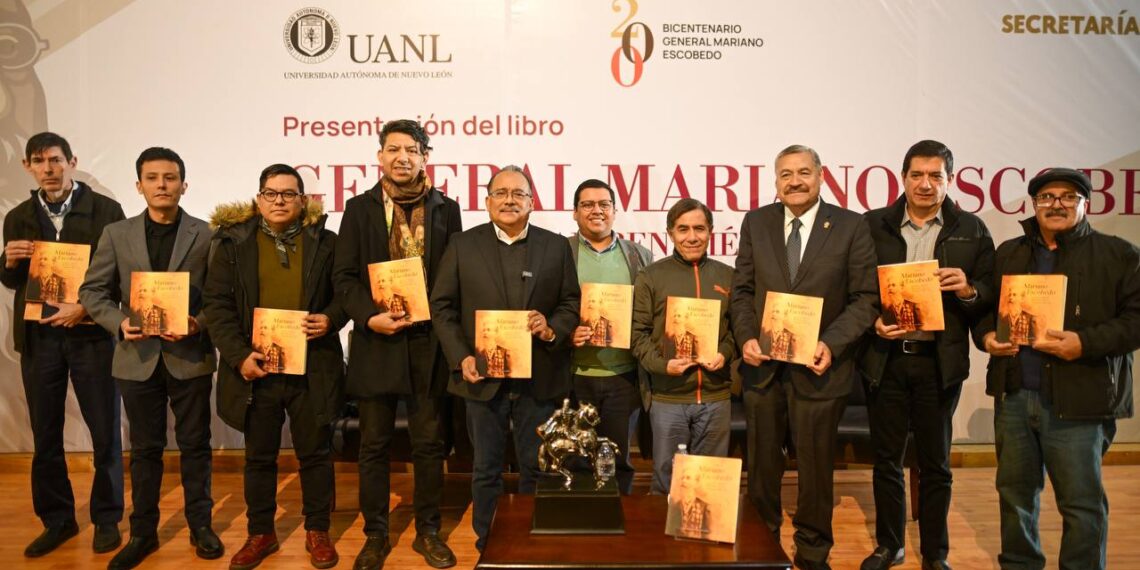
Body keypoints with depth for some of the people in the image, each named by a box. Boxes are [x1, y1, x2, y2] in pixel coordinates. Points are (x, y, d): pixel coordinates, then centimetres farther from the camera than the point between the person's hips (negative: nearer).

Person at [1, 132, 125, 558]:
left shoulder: (105, 210, -4)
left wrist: (85, 307, -17)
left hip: (92, 333, -4)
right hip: (38, 336, 4)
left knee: (105, 432, 4)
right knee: (45, 435, 11)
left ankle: (107, 519, 19)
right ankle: (56, 520, 25)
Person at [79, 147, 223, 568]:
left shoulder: (205, 235, -1)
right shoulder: (116, 234, 4)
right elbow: (92, 292, 5)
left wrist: (198, 324, -20)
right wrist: (119, 322, -13)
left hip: (190, 356, -1)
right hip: (138, 356, 2)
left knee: (195, 445, 9)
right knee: (145, 449, 13)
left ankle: (200, 525, 24)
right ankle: (143, 532, 26)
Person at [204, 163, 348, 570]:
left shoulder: (324, 242, 4)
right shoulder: (233, 242, 2)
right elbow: (217, 303, -2)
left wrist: (331, 319, -13)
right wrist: (238, 355, -11)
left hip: (313, 369, 0)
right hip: (257, 368, 0)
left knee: (315, 453, 9)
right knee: (259, 457, 13)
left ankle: (317, 532, 25)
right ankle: (261, 534, 29)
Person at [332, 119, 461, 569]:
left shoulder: (446, 208, 6)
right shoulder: (359, 208, 5)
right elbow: (344, 276, 1)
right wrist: (370, 316, -14)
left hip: (430, 340, 0)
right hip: (377, 339, 0)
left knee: (429, 443, 8)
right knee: (374, 444, 8)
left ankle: (428, 532, 23)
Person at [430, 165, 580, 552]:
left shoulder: (557, 246, 5)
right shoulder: (462, 245, 3)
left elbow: (571, 303, 6)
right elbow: (442, 307, 2)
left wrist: (552, 329, -14)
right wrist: (460, 357, -9)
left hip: (540, 379, 1)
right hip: (483, 377, 0)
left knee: (536, 470, 11)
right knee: (487, 471, 11)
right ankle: (488, 547, 27)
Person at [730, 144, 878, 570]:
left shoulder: (850, 227, -4)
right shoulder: (755, 222, 4)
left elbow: (866, 298, -5)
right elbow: (742, 289, 6)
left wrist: (831, 344, -18)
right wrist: (746, 337, -10)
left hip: (818, 366, -2)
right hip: (763, 364, 3)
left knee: (815, 467, 11)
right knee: (761, 466, 15)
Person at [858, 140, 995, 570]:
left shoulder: (972, 231, 4)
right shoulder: (873, 225, 3)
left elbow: (991, 296, 4)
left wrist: (968, 291, -17)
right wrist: (873, 321, -14)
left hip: (939, 361, 0)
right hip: (885, 358, 0)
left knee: (935, 464, 10)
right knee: (886, 459, 11)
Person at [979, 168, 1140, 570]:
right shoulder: (1008, 254, 14)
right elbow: (986, 308, 19)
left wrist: (1086, 343, -18)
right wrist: (986, 335, -1)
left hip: (1078, 400, -4)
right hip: (1014, 394, 4)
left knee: (1082, 502, 3)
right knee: (1015, 493, 15)